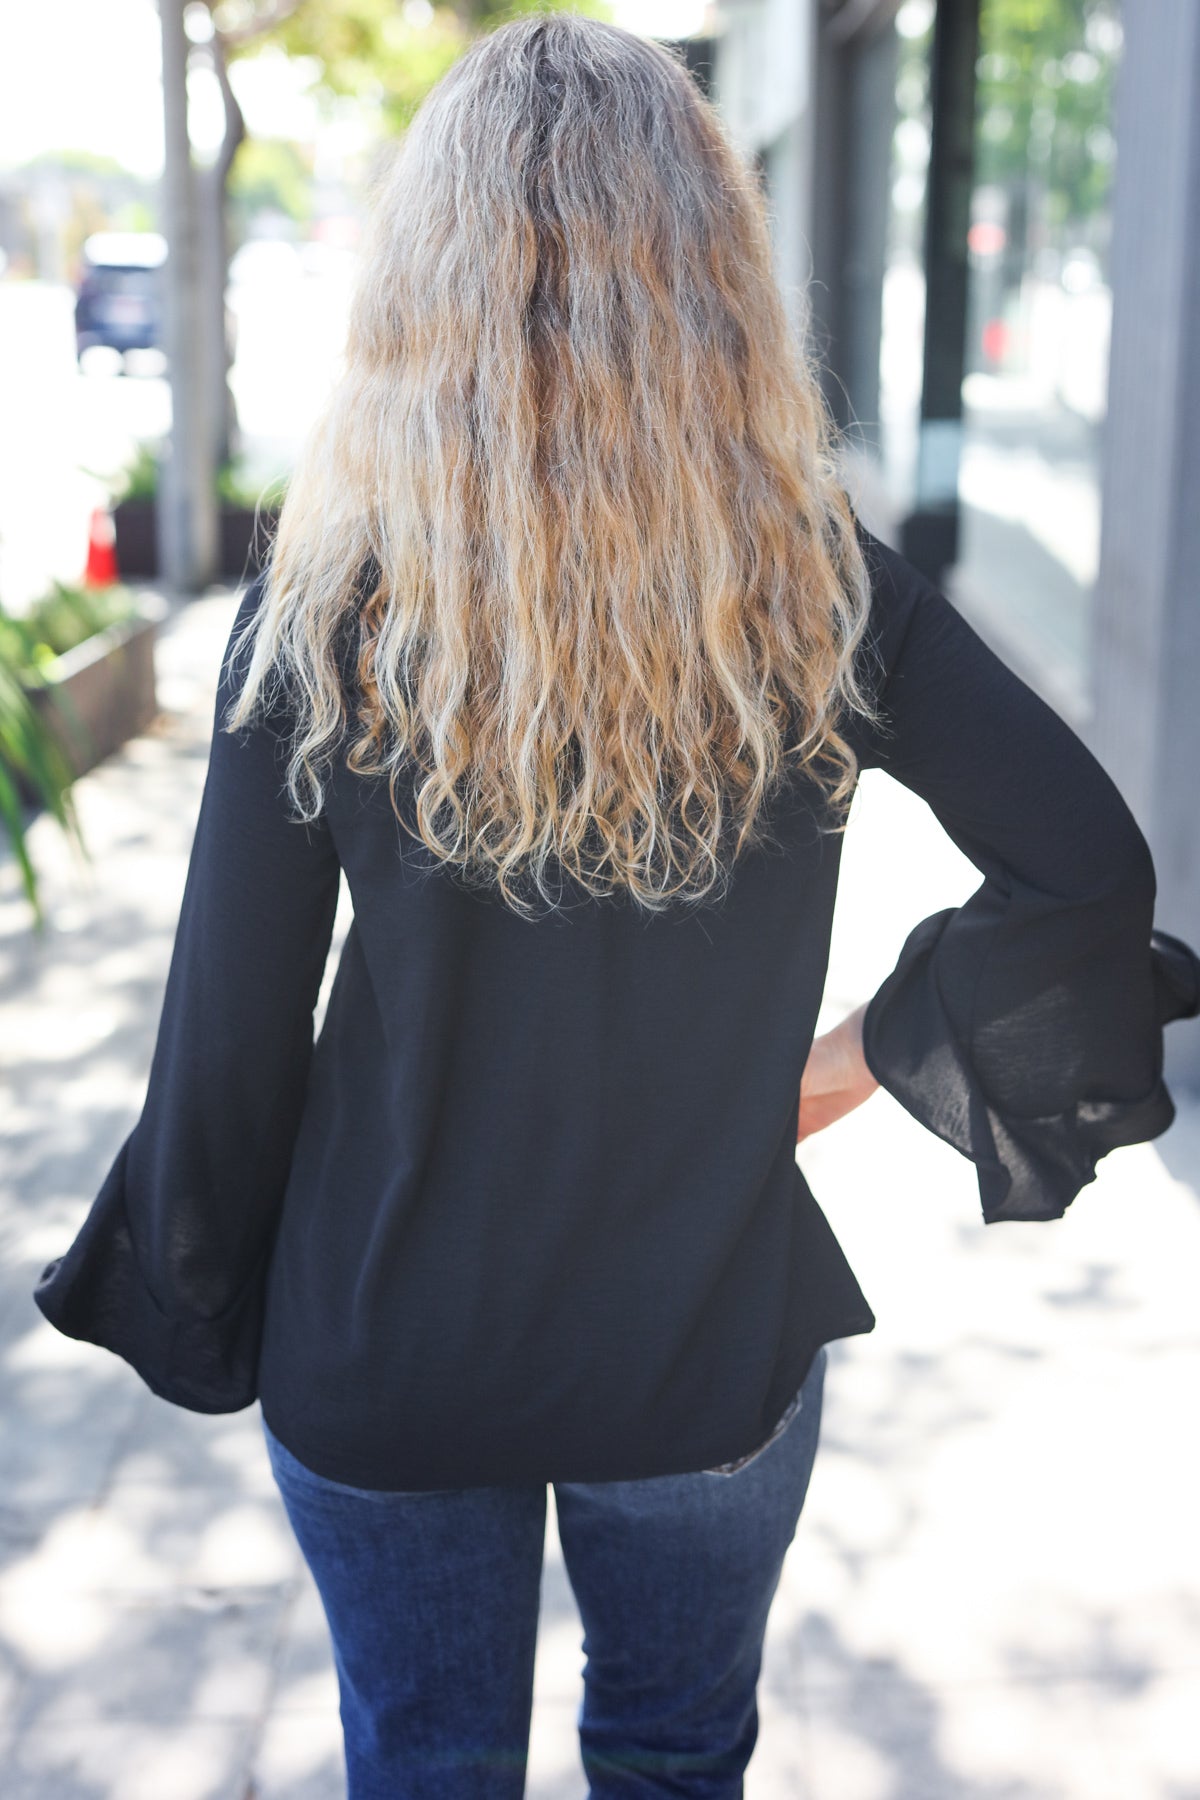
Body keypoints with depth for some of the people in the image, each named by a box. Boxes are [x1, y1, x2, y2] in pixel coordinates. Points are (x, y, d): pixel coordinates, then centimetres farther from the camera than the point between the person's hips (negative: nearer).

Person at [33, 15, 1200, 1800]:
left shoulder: (322, 617, -18)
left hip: (385, 1357, 0)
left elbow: (232, 1030, -12)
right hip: (712, 1348, 1)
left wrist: (200, 1314, 4)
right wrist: (848, 1062, -3)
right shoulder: (823, 587, -15)